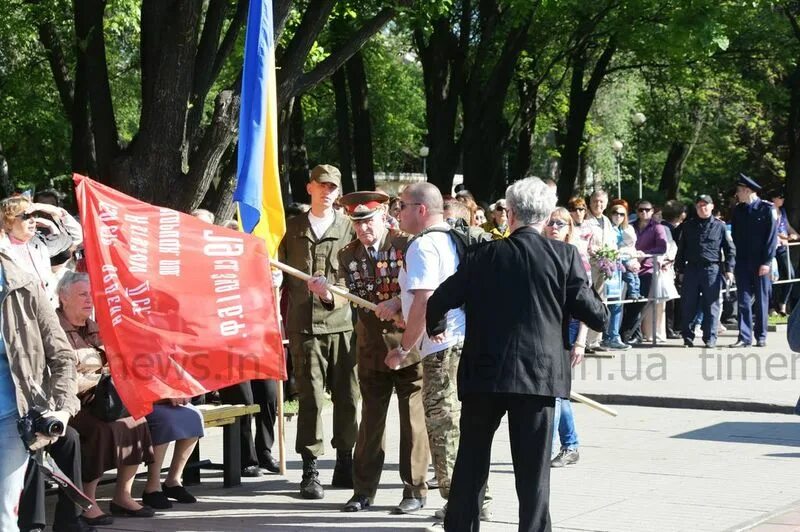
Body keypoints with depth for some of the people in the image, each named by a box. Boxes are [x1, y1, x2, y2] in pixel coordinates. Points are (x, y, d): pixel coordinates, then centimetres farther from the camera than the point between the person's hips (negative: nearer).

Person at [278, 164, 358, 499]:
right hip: (304, 324, 0)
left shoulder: (349, 227, 8)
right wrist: (283, 320, 10)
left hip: (342, 323, 0)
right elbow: (284, 274, 15)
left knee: (346, 396, 3)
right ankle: (310, 469, 3)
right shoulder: (294, 228, 13)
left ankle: (345, 463, 16)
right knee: (310, 398, -1)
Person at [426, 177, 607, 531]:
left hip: (483, 373, 1)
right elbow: (597, 317, -5)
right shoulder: (565, 256, -4)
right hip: (539, 374, -1)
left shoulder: (482, 255, -1)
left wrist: (433, 327, 24)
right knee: (533, 469, 3)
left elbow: (437, 305, 2)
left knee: (471, 463, 14)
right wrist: (596, 298, 18)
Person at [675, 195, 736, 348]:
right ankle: (687, 337, 11)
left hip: (712, 268, -2)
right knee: (688, 305, 3)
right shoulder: (688, 226, 12)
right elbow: (681, 248, 16)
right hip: (692, 269, 2)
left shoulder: (719, 226, 5)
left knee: (711, 305, 0)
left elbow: (729, 249, 6)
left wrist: (729, 268, -2)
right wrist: (680, 268, 9)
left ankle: (710, 338, 6)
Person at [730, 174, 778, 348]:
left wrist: (766, 262, -12)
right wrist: (733, 262, 5)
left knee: (761, 300, 5)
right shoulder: (738, 210, 8)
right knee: (743, 300, 0)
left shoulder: (767, 209, -5)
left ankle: (761, 336, 13)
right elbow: (734, 237, 11)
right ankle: (744, 337, 1)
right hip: (742, 263, 3)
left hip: (760, 263, -3)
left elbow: (772, 236, -7)